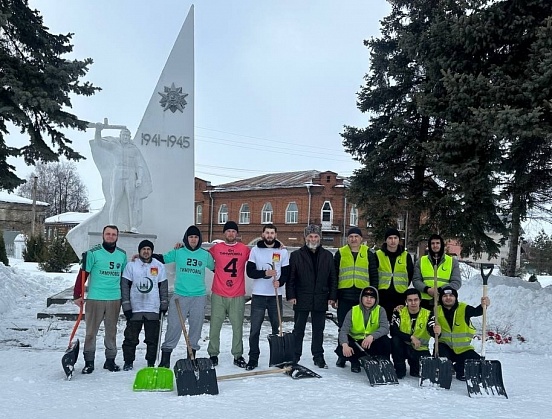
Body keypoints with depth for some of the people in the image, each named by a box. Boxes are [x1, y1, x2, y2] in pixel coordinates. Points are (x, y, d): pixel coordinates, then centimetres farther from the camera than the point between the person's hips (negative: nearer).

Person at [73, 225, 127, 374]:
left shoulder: (122, 254, 9)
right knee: (91, 331, 2)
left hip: (115, 299, 4)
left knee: (111, 331, 11)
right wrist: (77, 295, -9)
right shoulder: (93, 253, -5)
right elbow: (83, 274, -5)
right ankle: (89, 362, 11)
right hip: (95, 298, -4)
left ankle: (110, 360, 21)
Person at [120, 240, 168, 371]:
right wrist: (126, 305, -4)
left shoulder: (159, 266, 6)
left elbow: (163, 286, 10)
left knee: (152, 338, 6)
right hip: (135, 308, -1)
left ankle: (151, 362, 17)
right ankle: (128, 362, 17)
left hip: (153, 308, 1)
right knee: (131, 338, 3)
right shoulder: (131, 265, 2)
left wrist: (164, 304, 7)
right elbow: (125, 285, 1)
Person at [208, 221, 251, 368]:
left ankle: (238, 355, 16)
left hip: (238, 296, 0)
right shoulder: (216, 248, 4)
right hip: (218, 295, 0)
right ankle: (213, 354, 18)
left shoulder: (245, 249, 4)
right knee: (215, 326, 5)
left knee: (238, 327, 4)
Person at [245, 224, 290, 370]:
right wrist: (265, 273, -18)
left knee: (277, 327, 8)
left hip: (276, 295, 1)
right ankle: (253, 358, 8)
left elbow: (287, 272, 3)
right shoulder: (255, 250, 3)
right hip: (258, 295, 0)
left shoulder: (283, 251, 5)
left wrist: (280, 282, -17)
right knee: (255, 329, 0)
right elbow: (250, 271, -2)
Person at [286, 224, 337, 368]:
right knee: (298, 330, 7)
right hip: (301, 300, -2)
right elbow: (290, 277, -1)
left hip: (320, 300, 2)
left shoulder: (327, 256, 6)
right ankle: (295, 356, 17)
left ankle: (318, 356, 22)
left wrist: (332, 296, 2)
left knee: (318, 330, 11)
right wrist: (291, 295, -7)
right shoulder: (296, 255, 0)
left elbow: (333, 278, 7)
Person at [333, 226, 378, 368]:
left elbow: (374, 275, 7)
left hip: (363, 296, 0)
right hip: (344, 296, 0)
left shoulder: (368, 253, 8)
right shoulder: (340, 253, 8)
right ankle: (342, 355, 16)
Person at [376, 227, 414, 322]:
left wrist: (403, 287, 11)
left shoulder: (406, 256, 7)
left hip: (400, 297, 1)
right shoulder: (378, 255, 2)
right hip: (382, 296, -1)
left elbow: (410, 274, 15)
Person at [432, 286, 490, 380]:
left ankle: (459, 369, 16)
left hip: (463, 349, 1)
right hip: (445, 347, -1)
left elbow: (476, 311, -29)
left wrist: (483, 305, -52)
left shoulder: (464, 308, -8)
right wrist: (436, 332, -36)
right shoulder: (437, 311, -4)